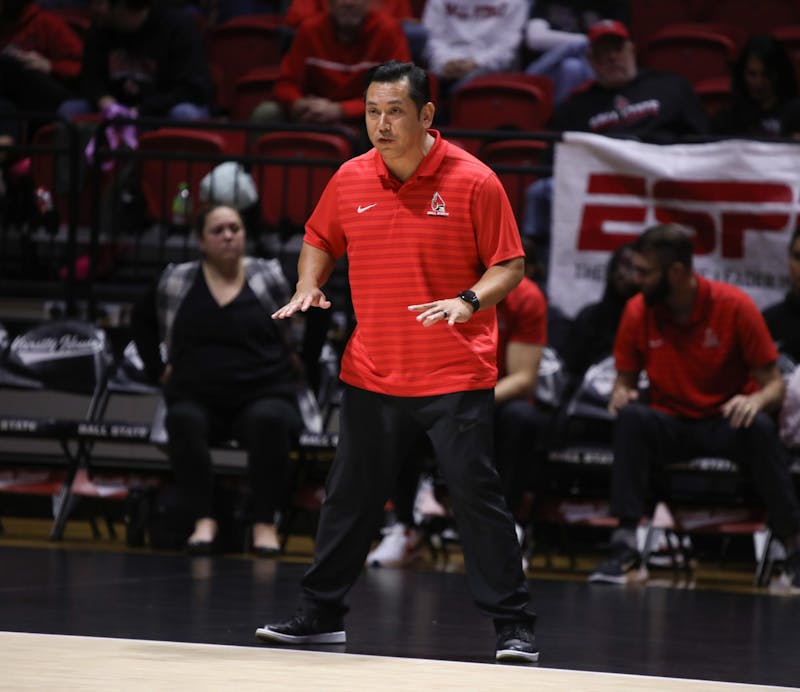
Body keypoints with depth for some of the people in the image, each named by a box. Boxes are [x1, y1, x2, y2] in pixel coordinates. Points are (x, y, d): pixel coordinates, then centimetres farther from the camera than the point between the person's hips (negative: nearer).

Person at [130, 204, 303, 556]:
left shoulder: (270, 277, 2)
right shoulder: (176, 282, 7)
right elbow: (142, 318, 24)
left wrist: (298, 361, 11)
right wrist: (157, 368, 16)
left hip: (262, 396, -1)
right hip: (197, 397, 2)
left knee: (269, 421, -36)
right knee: (183, 421, -34)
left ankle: (265, 523, -32)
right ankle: (204, 519, -32)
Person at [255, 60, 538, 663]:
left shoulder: (473, 182, -9)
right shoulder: (350, 179, 3)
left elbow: (510, 266, -5)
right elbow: (320, 241, 20)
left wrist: (468, 301, -22)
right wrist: (308, 287, 2)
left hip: (455, 376, -4)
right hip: (371, 375, 4)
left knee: (476, 495, -7)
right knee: (349, 496, 10)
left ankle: (514, 626, -1)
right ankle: (321, 615, 24)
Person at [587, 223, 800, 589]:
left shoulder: (734, 305, -11)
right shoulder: (638, 311, -3)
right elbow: (625, 378, 10)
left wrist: (757, 400, -31)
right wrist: (621, 392, -15)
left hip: (726, 424, -2)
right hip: (669, 426, 2)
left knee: (760, 427, -36)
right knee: (631, 418, -31)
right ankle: (624, 545, -34)